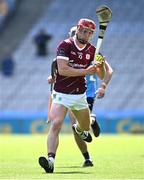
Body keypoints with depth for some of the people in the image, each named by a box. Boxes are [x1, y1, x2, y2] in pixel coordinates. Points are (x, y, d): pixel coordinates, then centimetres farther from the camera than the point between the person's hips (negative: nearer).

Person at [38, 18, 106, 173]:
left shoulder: (92, 51, 5)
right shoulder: (65, 45, -11)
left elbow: (101, 76, 4)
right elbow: (62, 69, -22)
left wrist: (101, 65, -18)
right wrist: (85, 71, -25)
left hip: (80, 95, 5)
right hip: (61, 95, -5)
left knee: (85, 127, 21)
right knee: (56, 124, -23)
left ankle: (78, 129, 59)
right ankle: (50, 160, -31)